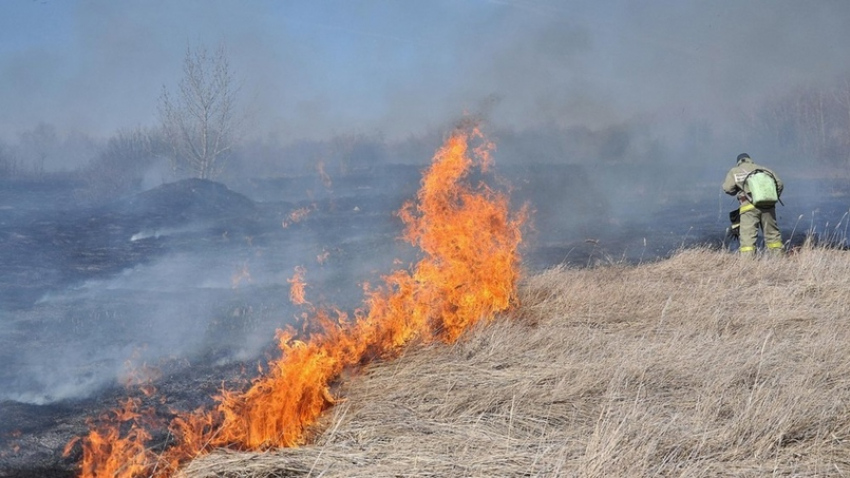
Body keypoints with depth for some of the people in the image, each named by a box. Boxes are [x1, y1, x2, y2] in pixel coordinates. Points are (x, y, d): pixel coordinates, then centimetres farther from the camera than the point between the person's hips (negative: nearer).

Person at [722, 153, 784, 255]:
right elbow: (779, 184, 14)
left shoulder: (734, 172, 14)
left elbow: (727, 188, 2)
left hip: (749, 206, -3)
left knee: (747, 235, -5)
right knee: (772, 233, 15)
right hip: (767, 205, 3)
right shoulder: (763, 169, 21)